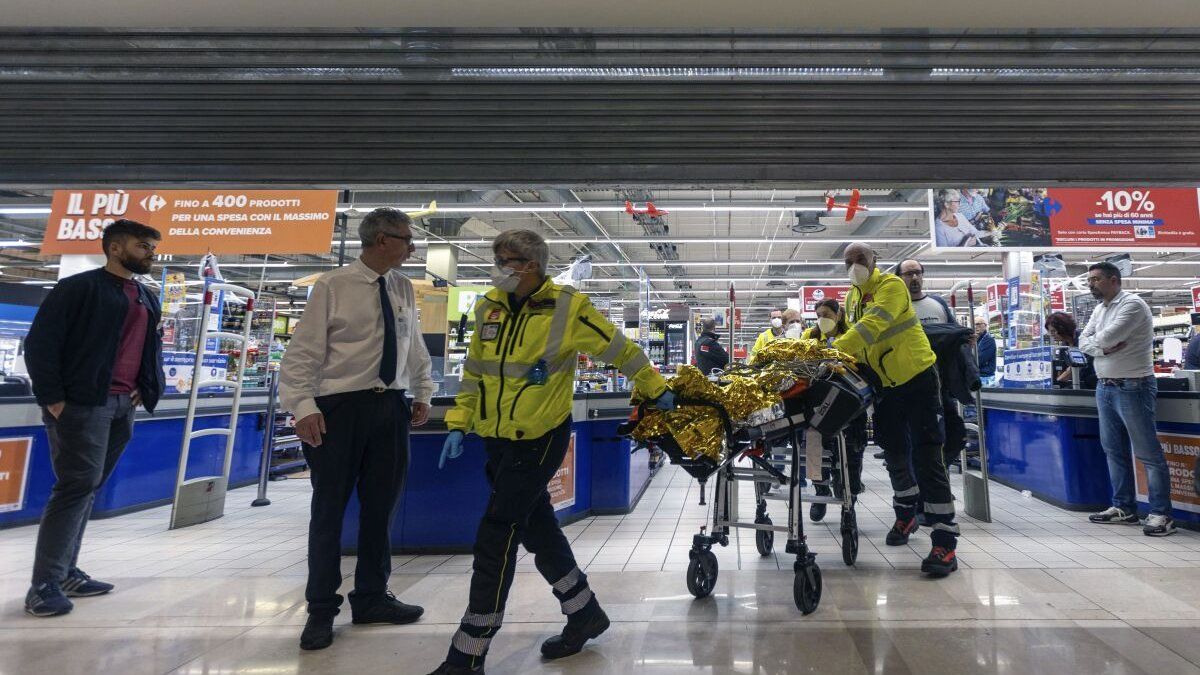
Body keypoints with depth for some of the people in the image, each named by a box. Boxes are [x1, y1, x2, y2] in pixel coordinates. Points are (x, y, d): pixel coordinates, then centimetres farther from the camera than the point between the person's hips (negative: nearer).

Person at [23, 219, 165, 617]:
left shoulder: (148, 300, 17)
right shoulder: (79, 287, -6)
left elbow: (153, 348, 26)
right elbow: (39, 344, -9)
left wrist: (144, 390, 13)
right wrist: (52, 400, -13)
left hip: (123, 406, 7)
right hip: (83, 403, -7)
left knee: (88, 488, 12)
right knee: (77, 486, -9)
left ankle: (66, 572, 21)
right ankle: (44, 584, 0)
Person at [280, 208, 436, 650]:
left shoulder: (403, 288, 8)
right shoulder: (332, 287, -7)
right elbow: (303, 351, -9)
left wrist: (423, 394, 13)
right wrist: (303, 407, -17)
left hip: (392, 407, 5)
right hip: (342, 407, -5)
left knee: (381, 508, 12)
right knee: (329, 510, 6)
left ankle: (372, 598, 29)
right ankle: (321, 610, 23)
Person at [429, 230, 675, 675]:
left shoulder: (567, 307, -11)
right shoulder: (488, 308, 5)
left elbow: (619, 349, 0)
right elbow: (474, 373, 14)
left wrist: (655, 390, 9)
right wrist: (459, 424, 10)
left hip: (540, 439, -7)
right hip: (497, 439, 7)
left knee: (496, 535, -5)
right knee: (537, 528, 16)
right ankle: (585, 614, 37)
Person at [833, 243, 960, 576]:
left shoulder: (891, 285, -15)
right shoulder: (852, 295, 9)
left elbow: (871, 325, -31)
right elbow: (851, 332, 11)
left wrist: (835, 349, -41)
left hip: (917, 377, -7)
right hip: (884, 384, 7)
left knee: (926, 456, -9)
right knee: (894, 452, 17)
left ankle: (945, 542, -5)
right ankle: (905, 515, 38)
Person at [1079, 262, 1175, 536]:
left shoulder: (1132, 304, -12)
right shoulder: (1099, 309, 14)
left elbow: (1106, 337, -22)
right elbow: (1083, 341, 6)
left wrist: (1097, 340, 0)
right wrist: (1104, 347, -13)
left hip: (1132, 387, -8)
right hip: (1104, 387, 8)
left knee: (1148, 453, -3)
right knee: (1114, 450, 12)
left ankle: (1161, 514, 4)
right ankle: (1124, 507, 21)